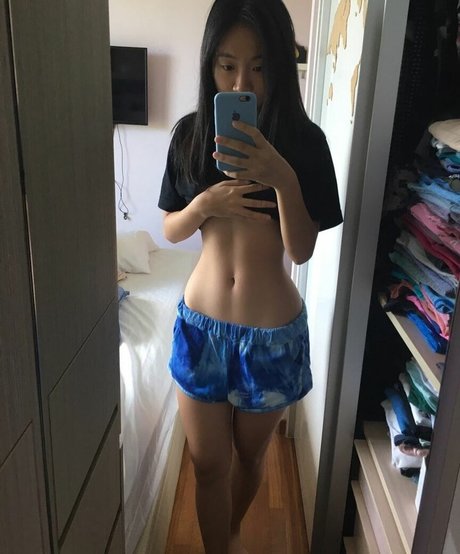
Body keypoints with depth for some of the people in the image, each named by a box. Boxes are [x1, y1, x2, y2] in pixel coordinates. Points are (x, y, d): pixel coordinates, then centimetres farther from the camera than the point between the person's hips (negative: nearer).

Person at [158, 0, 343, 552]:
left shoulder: (303, 140, -10)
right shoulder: (189, 134, -4)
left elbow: (302, 250, -13)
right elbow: (171, 230, 2)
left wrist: (283, 180, -30)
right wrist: (205, 204, -20)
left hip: (273, 331, -1)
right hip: (201, 324, 1)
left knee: (249, 454, 22)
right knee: (208, 464, 13)